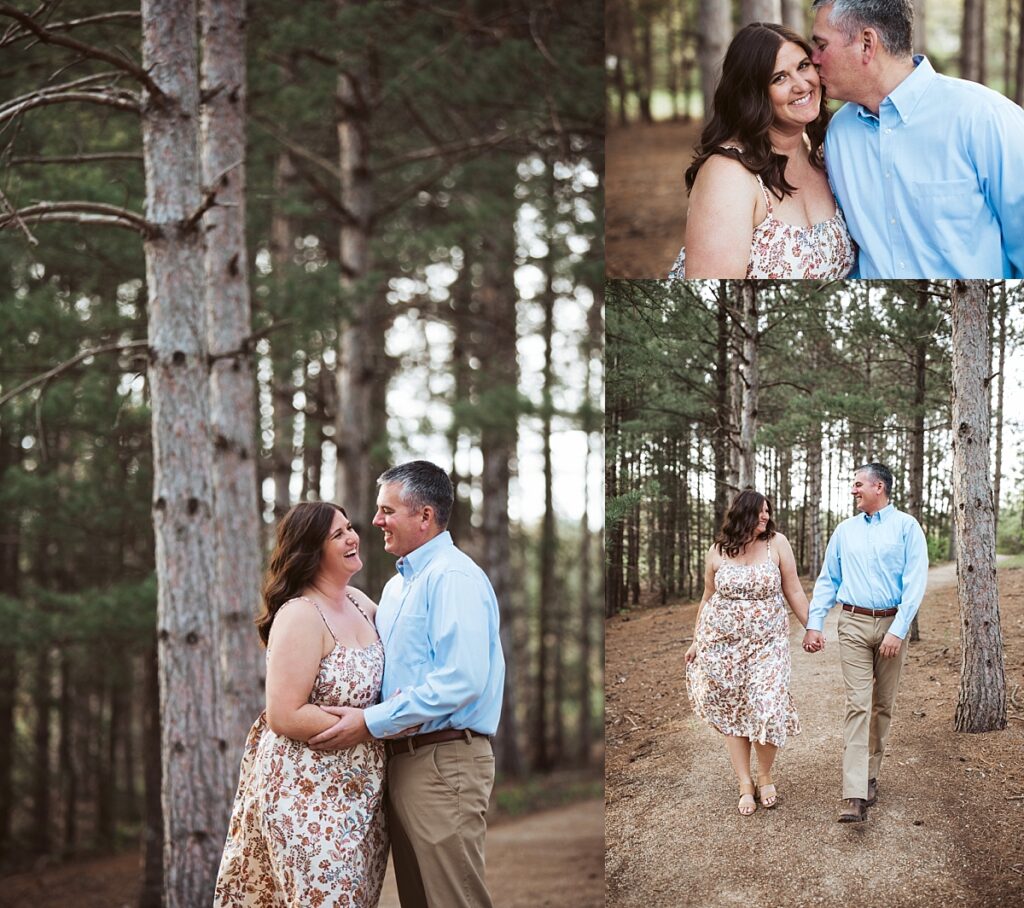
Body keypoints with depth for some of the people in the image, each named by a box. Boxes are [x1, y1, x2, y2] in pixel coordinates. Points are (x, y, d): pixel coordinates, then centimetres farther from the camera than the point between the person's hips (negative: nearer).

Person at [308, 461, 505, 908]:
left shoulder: (452, 577, -13)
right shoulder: (396, 586, 17)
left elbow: (462, 680, -23)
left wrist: (372, 722, -20)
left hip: (443, 762, -10)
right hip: (401, 761, 10)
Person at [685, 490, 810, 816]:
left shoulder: (776, 544, -4)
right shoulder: (717, 552, 1)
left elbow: (794, 592, 1)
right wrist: (697, 641, 15)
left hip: (767, 642, -1)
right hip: (723, 643, 2)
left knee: (765, 709, -10)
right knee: (732, 713, 4)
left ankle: (765, 777, 14)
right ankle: (745, 785, 14)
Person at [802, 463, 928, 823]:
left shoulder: (906, 527, -1)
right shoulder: (845, 530, 11)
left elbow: (915, 582, -8)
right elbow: (827, 580, 14)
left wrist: (898, 630, -16)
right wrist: (813, 624, 3)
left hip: (891, 624, -1)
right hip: (853, 624, 1)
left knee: (883, 705, 8)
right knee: (858, 704, -9)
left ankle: (871, 776, 23)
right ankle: (855, 797, -18)